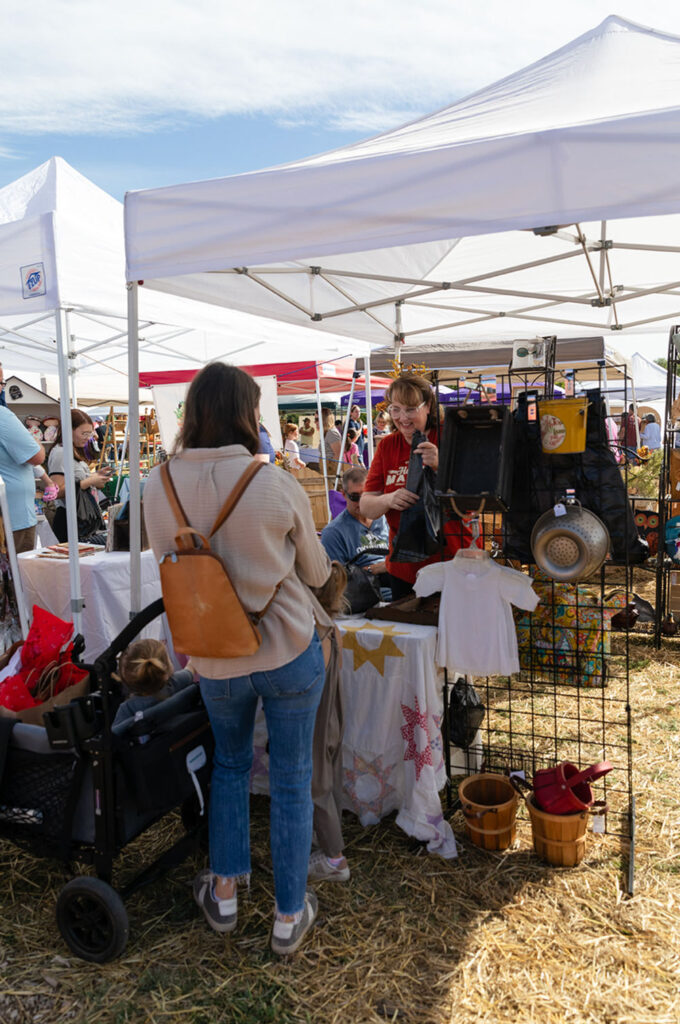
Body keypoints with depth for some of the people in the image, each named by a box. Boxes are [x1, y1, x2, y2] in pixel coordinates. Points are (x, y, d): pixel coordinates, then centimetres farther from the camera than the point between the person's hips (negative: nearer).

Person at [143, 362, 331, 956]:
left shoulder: (159, 485, -11)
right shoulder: (279, 487, -19)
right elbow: (315, 573, -4)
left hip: (215, 659, 3)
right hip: (290, 653, -3)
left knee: (230, 764, 28)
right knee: (292, 781, 16)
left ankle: (225, 892, 41)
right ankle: (289, 917, 32)